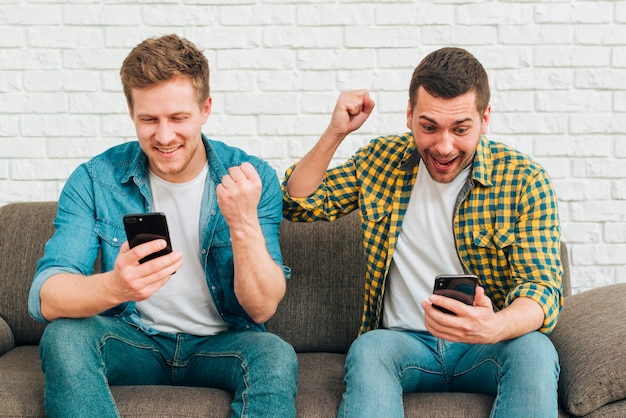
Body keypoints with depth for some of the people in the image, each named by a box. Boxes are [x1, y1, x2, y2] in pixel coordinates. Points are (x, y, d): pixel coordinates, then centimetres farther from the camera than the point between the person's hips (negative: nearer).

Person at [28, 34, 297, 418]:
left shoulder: (253, 179, -10)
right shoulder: (95, 181, -9)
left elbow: (262, 309, -13)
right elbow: (45, 299, -19)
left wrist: (244, 223, -31)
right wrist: (114, 287, -42)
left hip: (221, 344, -1)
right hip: (134, 341, 1)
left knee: (277, 357, -32)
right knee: (65, 335, -29)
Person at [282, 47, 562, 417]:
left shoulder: (524, 181, -6)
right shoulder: (381, 161, 5)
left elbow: (543, 288, -14)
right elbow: (296, 203, 10)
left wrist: (494, 327, -37)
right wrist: (335, 133, -4)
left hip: (489, 345, 0)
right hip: (404, 341, 1)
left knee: (534, 350, -33)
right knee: (369, 349, -33)